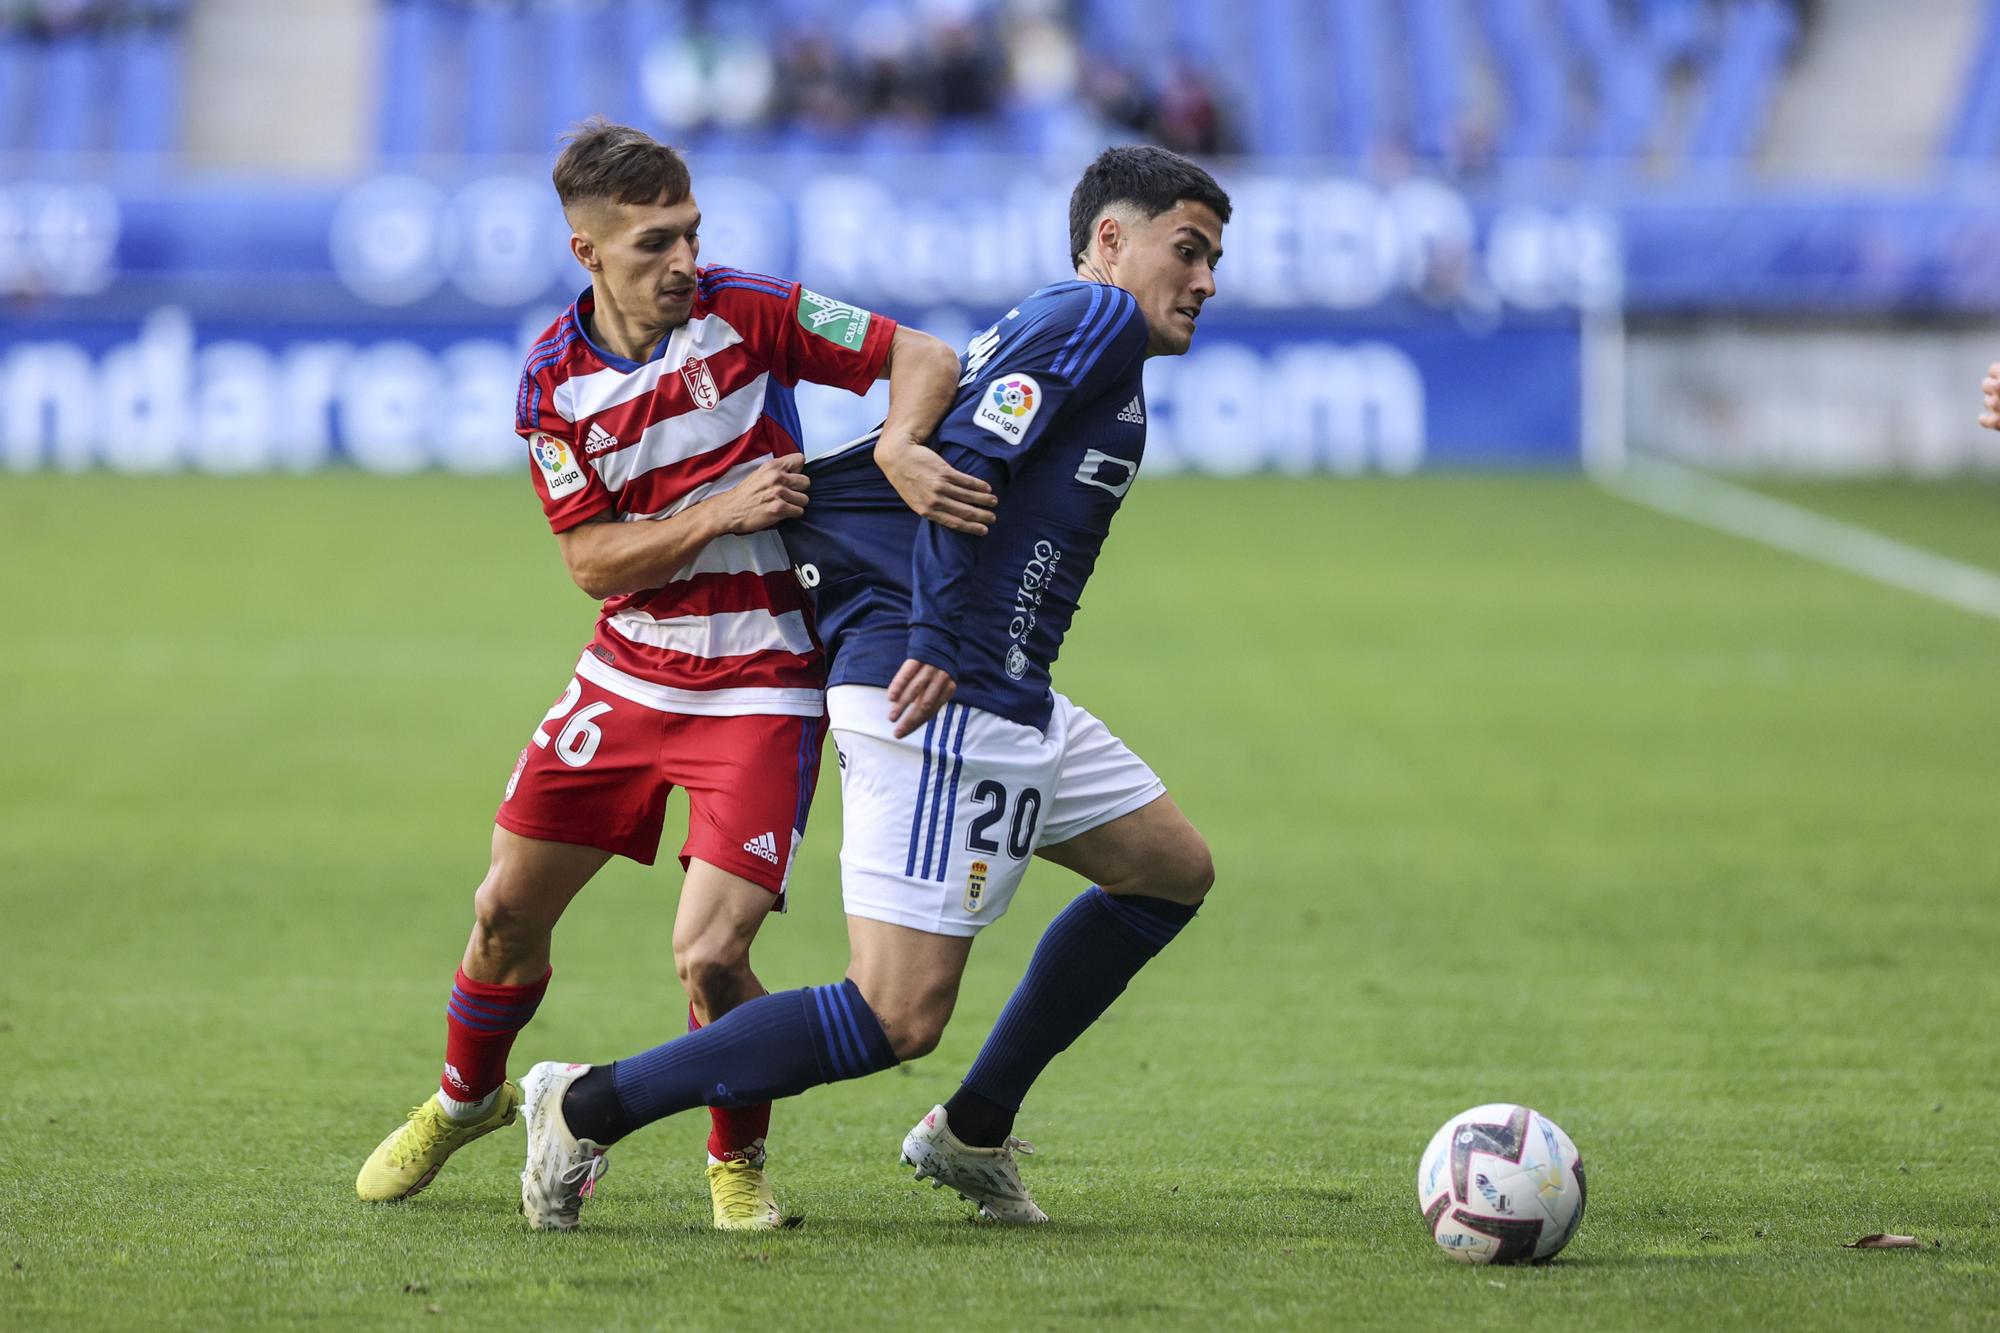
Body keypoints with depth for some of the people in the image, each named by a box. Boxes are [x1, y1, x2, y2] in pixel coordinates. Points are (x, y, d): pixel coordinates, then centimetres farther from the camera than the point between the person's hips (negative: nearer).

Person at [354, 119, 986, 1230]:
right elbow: (594, 560, -8)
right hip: (631, 673, 3)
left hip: (762, 686, -3)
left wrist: (898, 447, -33)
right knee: (509, 909, 10)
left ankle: (739, 1159, 12)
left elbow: (925, 360, -12)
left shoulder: (747, 312, -13)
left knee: (710, 953, -16)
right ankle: (467, 1100, 39)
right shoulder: (552, 380, -6)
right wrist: (723, 511, -22)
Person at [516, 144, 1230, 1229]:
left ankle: (972, 1132, 24)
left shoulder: (1052, 330, 24)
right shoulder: (1096, 317, -6)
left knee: (1173, 871, 22)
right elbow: (963, 460, -18)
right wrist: (937, 636, -22)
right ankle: (589, 1109, -8)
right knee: (898, 1017, -14)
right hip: (945, 700, -11)